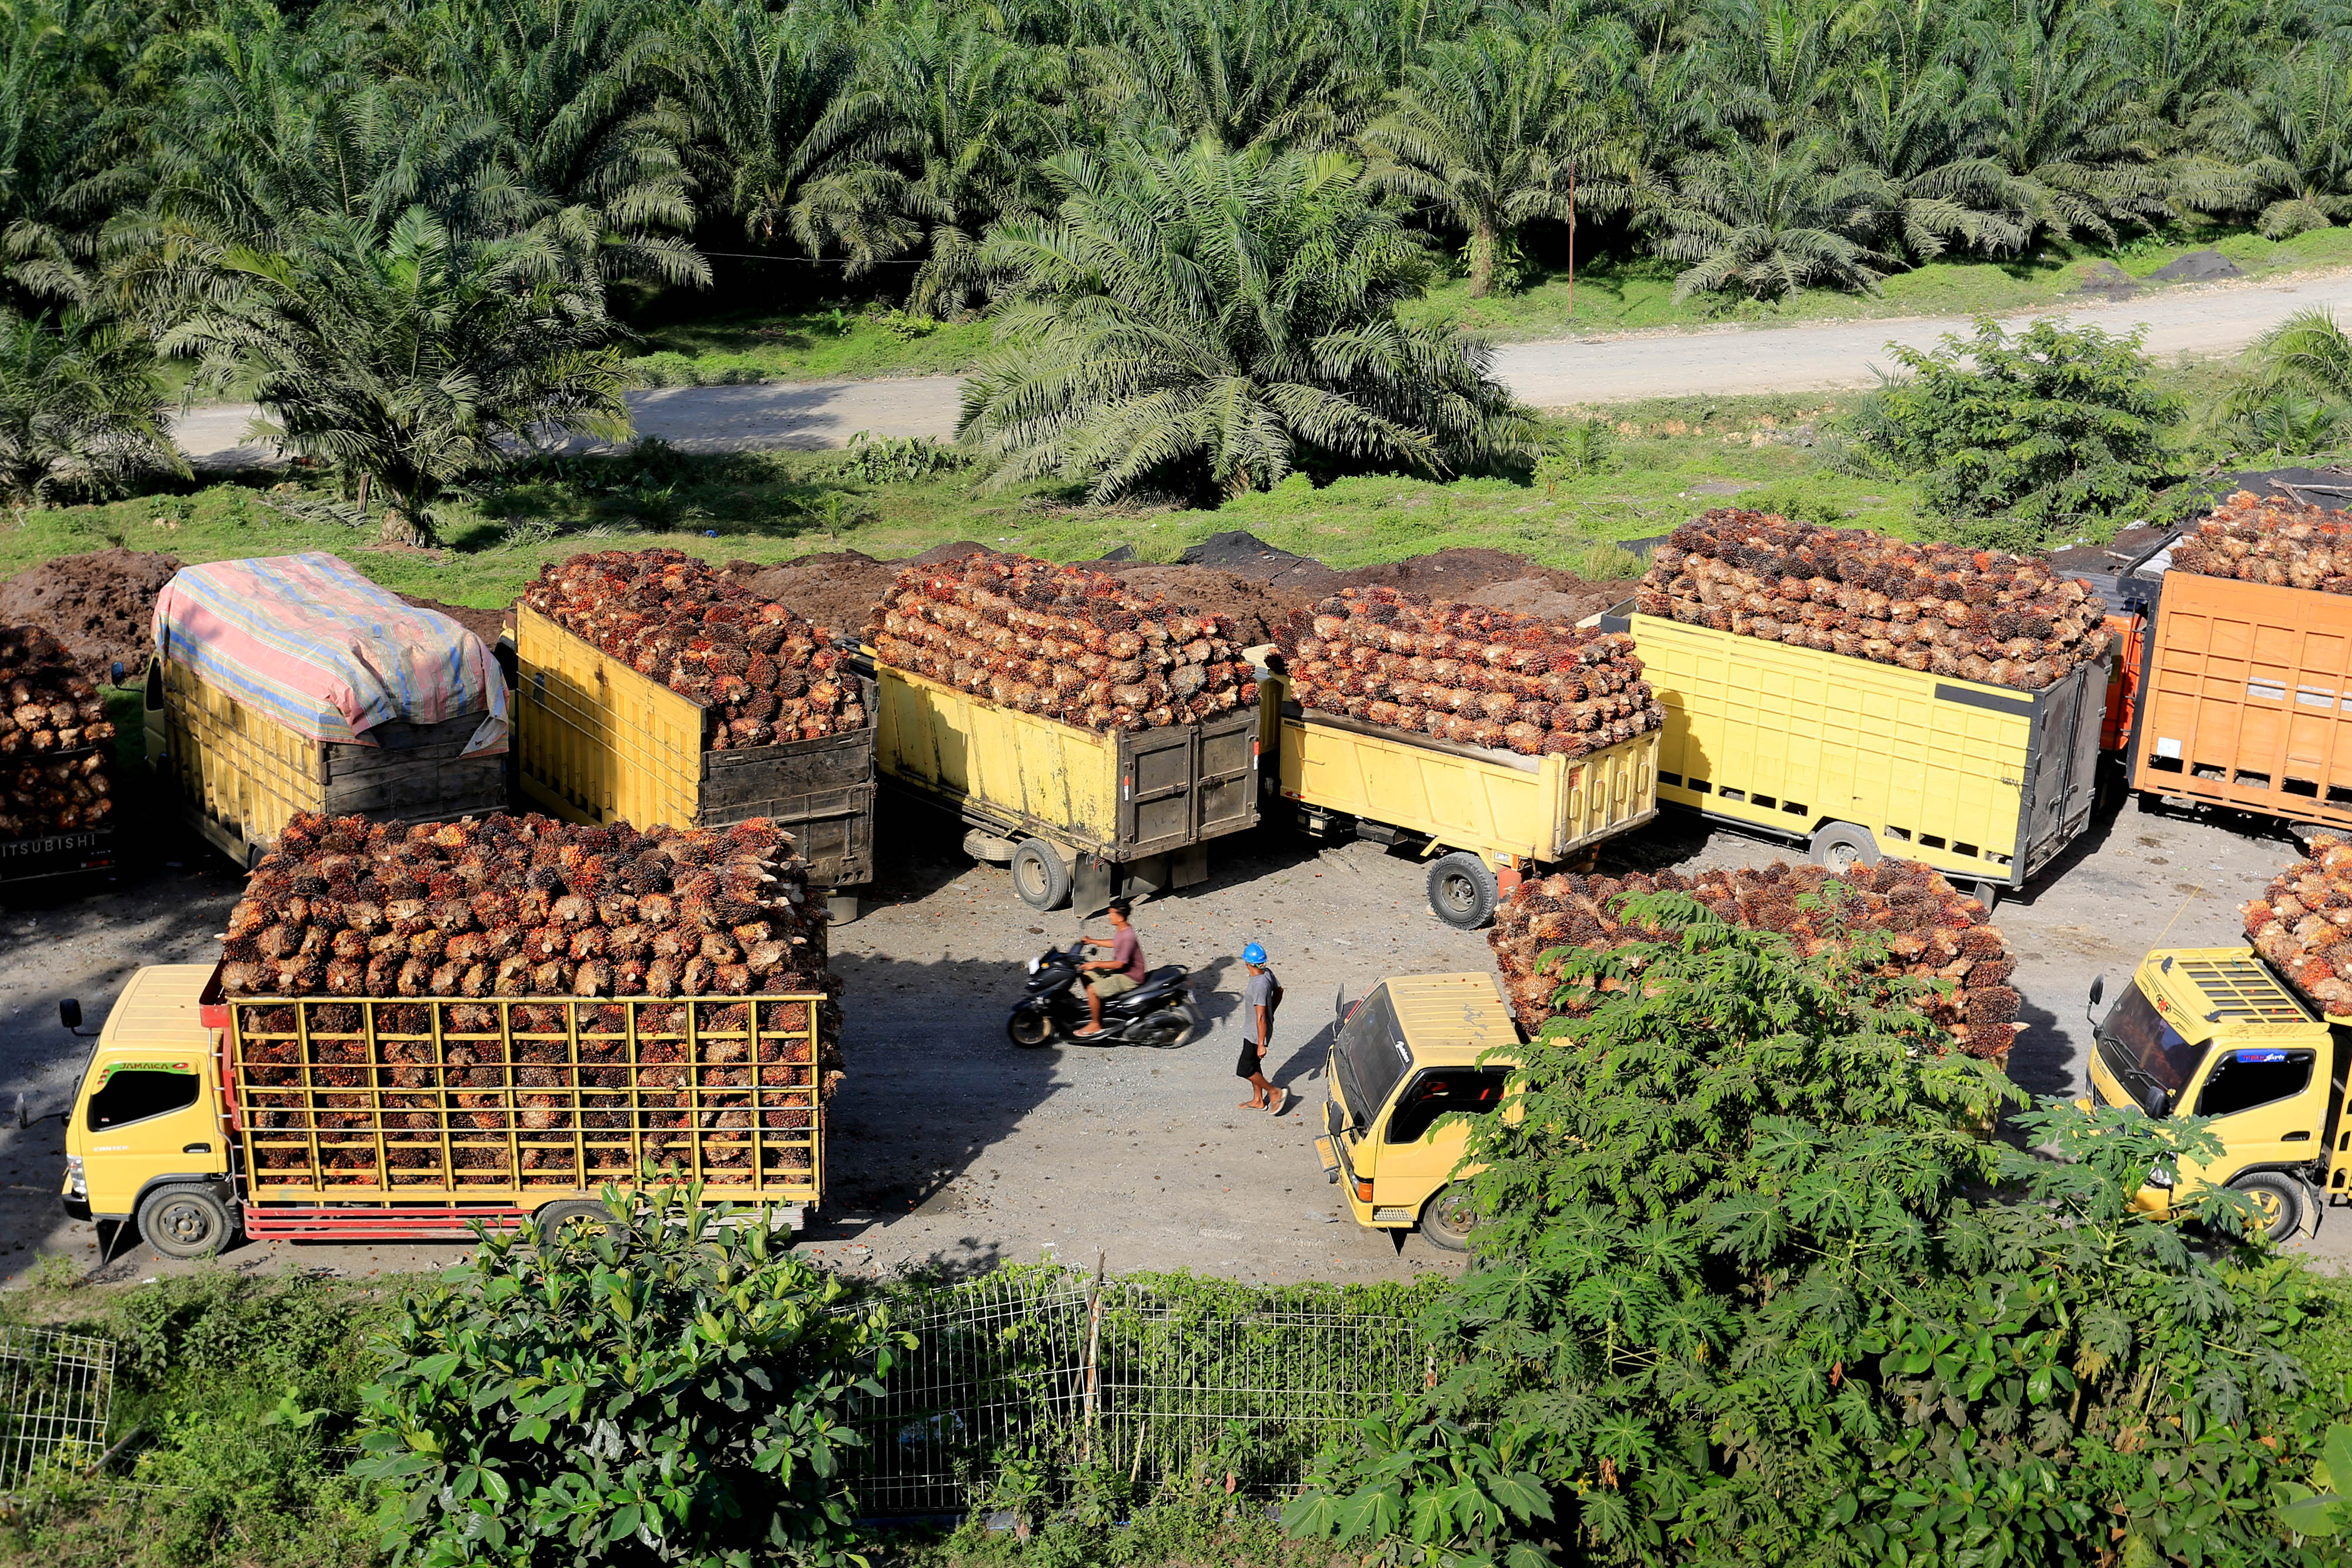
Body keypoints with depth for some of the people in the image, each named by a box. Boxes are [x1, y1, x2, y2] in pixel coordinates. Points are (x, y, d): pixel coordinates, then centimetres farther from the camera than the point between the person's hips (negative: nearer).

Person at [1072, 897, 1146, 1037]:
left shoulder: (1128, 937, -28)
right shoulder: (1121, 930, 2)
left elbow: (1119, 964, -28)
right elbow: (1115, 944, 23)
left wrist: (1096, 964, -25)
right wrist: (1092, 941, 20)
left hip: (1129, 978, -10)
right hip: (1119, 972, 10)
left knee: (1092, 990, -20)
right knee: (1086, 974, 14)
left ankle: (1096, 1025, -4)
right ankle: (1093, 1009, 27)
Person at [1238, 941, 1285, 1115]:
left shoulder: (1259, 986, -32)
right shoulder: (1268, 973, -5)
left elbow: (1261, 1018, -29)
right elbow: (1278, 992, 14)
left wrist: (1261, 1044, -24)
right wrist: (1270, 1013, 25)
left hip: (1256, 1035, -9)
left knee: (1244, 1070, 2)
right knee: (1253, 1065, 22)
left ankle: (1275, 1092, 11)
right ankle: (1258, 1100, 35)